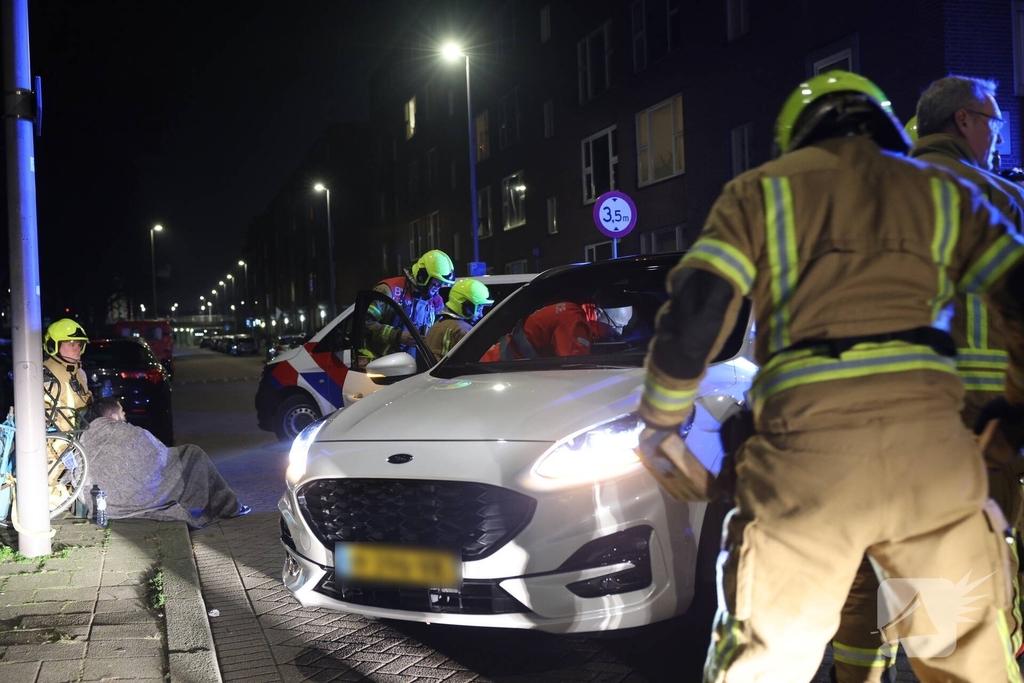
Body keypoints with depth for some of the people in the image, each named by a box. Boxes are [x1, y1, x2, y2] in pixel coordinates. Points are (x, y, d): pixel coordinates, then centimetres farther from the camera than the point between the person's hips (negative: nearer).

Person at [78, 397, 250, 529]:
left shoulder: (84, 438, 0)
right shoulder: (130, 433, -14)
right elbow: (161, 456, -1)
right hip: (136, 499, -7)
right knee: (194, 455, 9)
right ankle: (228, 507, 21)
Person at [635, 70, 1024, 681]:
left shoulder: (761, 190, 13)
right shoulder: (941, 191, 19)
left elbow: (694, 312, 1)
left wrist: (659, 423, 12)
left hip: (808, 437, -2)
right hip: (930, 437, 2)